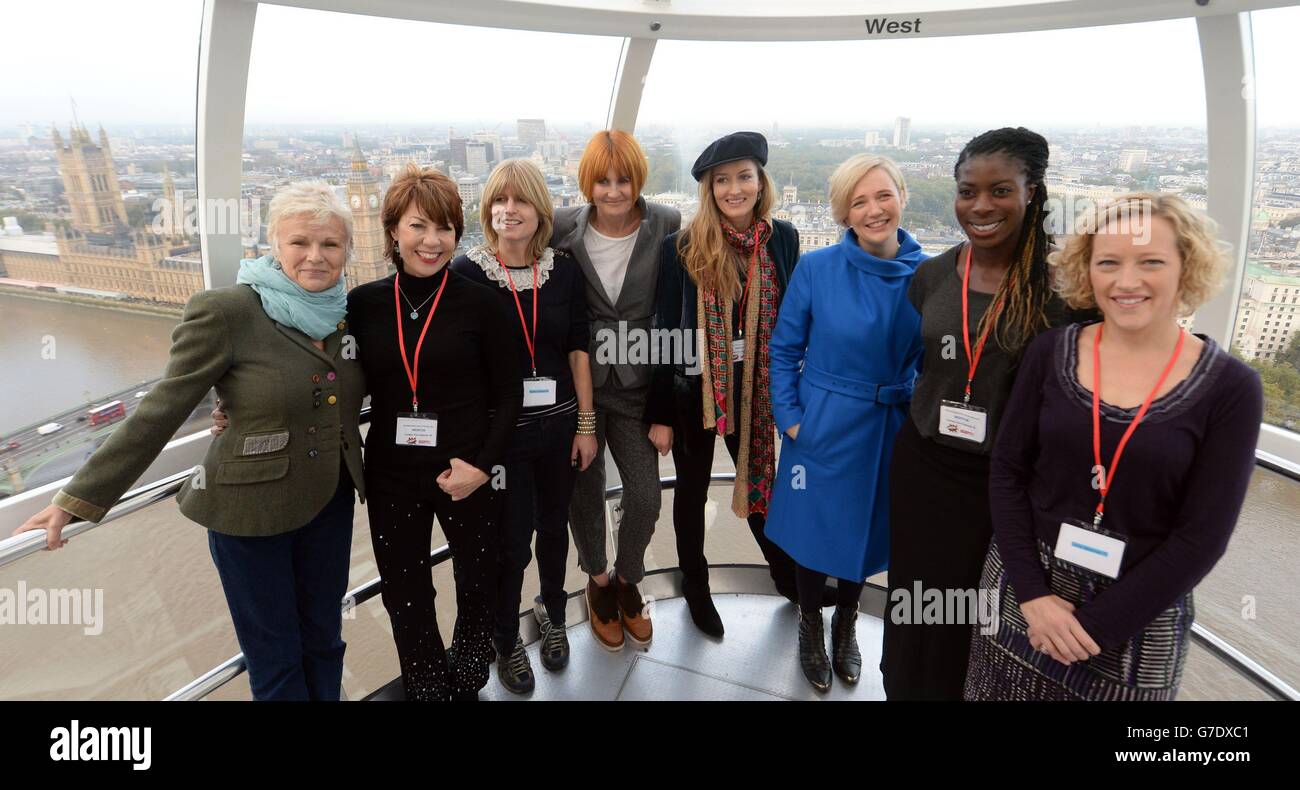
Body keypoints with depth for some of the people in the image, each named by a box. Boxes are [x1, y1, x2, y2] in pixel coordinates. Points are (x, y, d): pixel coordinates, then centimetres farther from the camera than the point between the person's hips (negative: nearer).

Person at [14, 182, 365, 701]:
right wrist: (78, 500, -10)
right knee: (275, 661, 13)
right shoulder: (225, 312, -17)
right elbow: (159, 413, -13)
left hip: (329, 504, 5)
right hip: (249, 513, -4)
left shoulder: (346, 310, -1)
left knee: (323, 641, 20)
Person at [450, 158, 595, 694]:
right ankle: (506, 641, 33)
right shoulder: (467, 273, -9)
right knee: (511, 540, 7)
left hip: (559, 427, 3)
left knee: (553, 527, 19)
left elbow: (577, 350, 3)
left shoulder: (564, 270, 0)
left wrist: (586, 424, 2)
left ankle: (553, 615, 45)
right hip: (500, 431, -3)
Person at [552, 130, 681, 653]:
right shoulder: (562, 228, -7)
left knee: (645, 496, 0)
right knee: (584, 494, 11)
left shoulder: (666, 226, -7)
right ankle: (598, 580, 40)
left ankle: (627, 579, 32)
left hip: (635, 384, 0)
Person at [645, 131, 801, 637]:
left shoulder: (782, 239, -3)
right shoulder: (683, 248, -12)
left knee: (759, 482, 18)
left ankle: (787, 574, 43)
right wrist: (660, 414, -8)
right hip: (694, 389, -2)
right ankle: (695, 587, 38)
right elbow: (666, 331, -9)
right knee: (692, 491, 15)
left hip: (755, 388, 2)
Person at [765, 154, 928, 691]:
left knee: (867, 531, 19)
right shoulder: (816, 268, -12)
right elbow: (784, 350, -5)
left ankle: (846, 625, 46)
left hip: (892, 430, 2)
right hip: (823, 428, -2)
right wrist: (790, 419, -9)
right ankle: (810, 625, 42)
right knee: (815, 530, 13)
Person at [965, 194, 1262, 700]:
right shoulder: (1050, 352, -5)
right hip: (1023, 592, 2)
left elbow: (1203, 536, -10)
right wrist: (1032, 593, -12)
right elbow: (1007, 471, -4)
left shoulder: (1230, 387, -9)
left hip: (1137, 617, -1)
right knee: (1001, 692, 17)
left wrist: (1095, 623, -13)